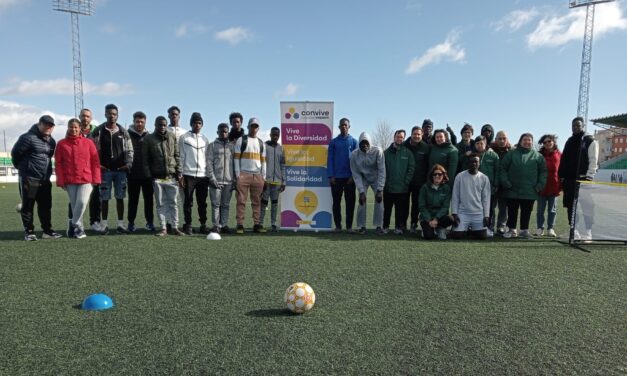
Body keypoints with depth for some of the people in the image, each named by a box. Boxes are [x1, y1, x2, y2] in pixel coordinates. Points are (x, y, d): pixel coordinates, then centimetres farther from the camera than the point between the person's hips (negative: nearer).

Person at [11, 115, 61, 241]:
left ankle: (47, 230, 15)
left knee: (46, 205, 8)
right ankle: (29, 232, 10)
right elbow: (15, 153, -7)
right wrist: (22, 167, 5)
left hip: (45, 179, 6)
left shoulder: (52, 141, 11)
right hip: (29, 179, -6)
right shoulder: (28, 138, -11)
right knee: (28, 206, 2)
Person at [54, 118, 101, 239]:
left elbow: (95, 161, 3)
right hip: (70, 180, 1)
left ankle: (73, 225, 4)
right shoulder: (61, 144, 6)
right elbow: (58, 164, 4)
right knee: (74, 205, 5)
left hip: (86, 179, -1)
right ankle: (79, 228, 15)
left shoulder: (88, 143, 4)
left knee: (82, 202, -14)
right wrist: (61, 180, -3)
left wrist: (95, 178, -3)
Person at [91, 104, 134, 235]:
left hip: (121, 170, 2)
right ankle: (104, 224, 11)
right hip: (105, 170, -2)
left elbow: (129, 150, 11)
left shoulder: (123, 132, 9)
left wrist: (129, 163, -3)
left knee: (120, 197, 5)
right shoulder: (98, 131, 3)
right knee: (104, 198, 2)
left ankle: (120, 224, 11)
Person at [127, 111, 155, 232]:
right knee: (133, 199, 7)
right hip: (133, 173, -1)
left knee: (149, 199, 6)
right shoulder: (128, 135, 1)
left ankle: (150, 222, 16)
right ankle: (131, 222, 16)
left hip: (148, 173, 1)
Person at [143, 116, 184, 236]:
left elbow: (177, 155, 7)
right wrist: (149, 175, -5)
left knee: (173, 203, 4)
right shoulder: (149, 139, 3)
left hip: (172, 176, 1)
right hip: (157, 177, 0)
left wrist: (179, 173, 2)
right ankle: (163, 228, 10)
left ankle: (174, 227, 10)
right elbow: (145, 158, 3)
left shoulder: (172, 136, 7)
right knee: (161, 204, 5)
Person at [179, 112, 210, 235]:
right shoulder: (184, 138, 4)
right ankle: (188, 225, 8)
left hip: (203, 175, 3)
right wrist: (180, 175, -6)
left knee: (202, 202, 6)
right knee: (188, 202, 0)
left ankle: (203, 225, 13)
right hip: (188, 174, -3)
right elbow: (181, 157, 1)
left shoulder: (205, 139, 14)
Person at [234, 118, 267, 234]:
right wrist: (237, 174, -8)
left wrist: (263, 177, 9)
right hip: (243, 174, -4)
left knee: (257, 201, 4)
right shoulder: (241, 140, 5)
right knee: (241, 200, -5)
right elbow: (236, 158, 0)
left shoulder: (261, 143, 18)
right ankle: (240, 225, -3)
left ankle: (256, 224, 8)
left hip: (257, 175, 4)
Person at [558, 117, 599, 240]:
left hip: (584, 179, -5)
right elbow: (563, 160, 15)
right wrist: (562, 176, 8)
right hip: (569, 179, 5)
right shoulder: (569, 141, 18)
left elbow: (593, 160, -6)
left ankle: (588, 232, 0)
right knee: (570, 206, 6)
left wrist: (588, 176, -14)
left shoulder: (590, 141, 1)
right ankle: (573, 231, 13)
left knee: (587, 207, -5)